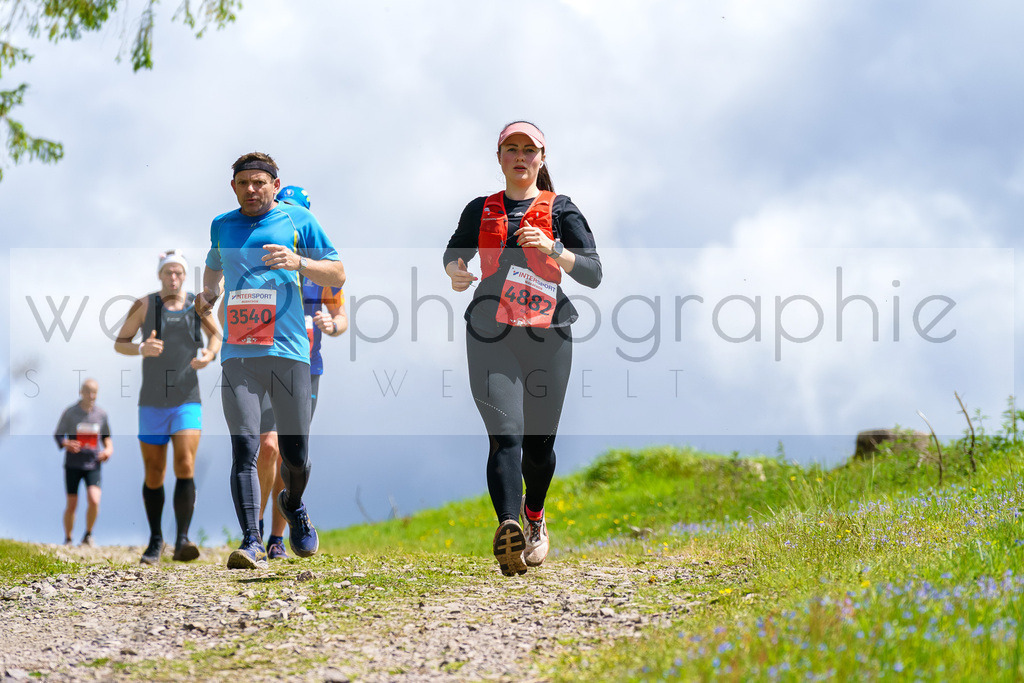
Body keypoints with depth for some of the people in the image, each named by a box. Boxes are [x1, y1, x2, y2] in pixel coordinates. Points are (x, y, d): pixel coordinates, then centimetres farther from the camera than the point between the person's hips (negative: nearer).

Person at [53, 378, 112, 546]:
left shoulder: (101, 414, 3)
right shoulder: (70, 412, -5)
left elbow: (106, 436, 18)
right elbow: (58, 435, -1)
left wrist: (109, 449, -2)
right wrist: (66, 444, -21)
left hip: (93, 465, 1)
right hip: (73, 465, -1)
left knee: (94, 500, -17)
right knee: (72, 505, 3)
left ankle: (88, 534, 4)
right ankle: (68, 539, 22)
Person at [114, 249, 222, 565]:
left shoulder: (198, 305, 3)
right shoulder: (145, 305, -1)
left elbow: (215, 334, 19)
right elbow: (119, 343, 3)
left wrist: (210, 354, -4)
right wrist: (141, 348, -19)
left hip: (187, 400, 0)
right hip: (152, 402, 0)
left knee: (185, 466, -17)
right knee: (153, 474, 6)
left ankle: (182, 541, -22)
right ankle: (155, 540, 22)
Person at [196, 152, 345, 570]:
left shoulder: (297, 220, 7)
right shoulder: (222, 226, 17)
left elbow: (337, 275, 7)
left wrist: (298, 262, -11)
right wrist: (208, 295, 15)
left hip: (289, 351, -2)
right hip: (238, 354, 2)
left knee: (296, 456, 3)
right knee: (244, 449, -12)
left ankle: (293, 505, 36)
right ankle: (252, 543, -15)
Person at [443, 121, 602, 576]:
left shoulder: (560, 210, 8)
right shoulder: (481, 210, 15)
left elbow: (593, 273, 1)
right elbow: (455, 250, 31)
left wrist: (552, 249, -16)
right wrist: (455, 269, 7)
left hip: (548, 335, 0)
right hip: (491, 334, 0)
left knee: (539, 441, 9)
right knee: (505, 434, -19)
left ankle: (535, 517, 38)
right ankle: (508, 528, -36)